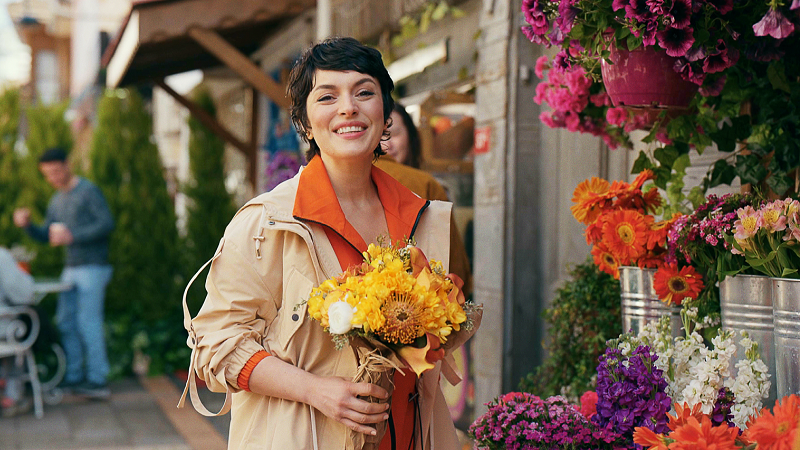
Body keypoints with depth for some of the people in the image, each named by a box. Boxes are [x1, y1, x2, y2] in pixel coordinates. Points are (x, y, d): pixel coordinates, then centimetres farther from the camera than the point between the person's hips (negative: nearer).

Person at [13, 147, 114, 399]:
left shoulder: (89, 192, -7)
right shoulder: (57, 201, 17)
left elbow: (107, 223, -16)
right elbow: (46, 235, 20)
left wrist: (71, 236, -21)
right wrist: (27, 225, 0)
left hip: (92, 267, -8)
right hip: (71, 269, 8)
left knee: (88, 322, -10)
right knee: (66, 322, 7)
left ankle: (97, 380, -7)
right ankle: (74, 376, 14)